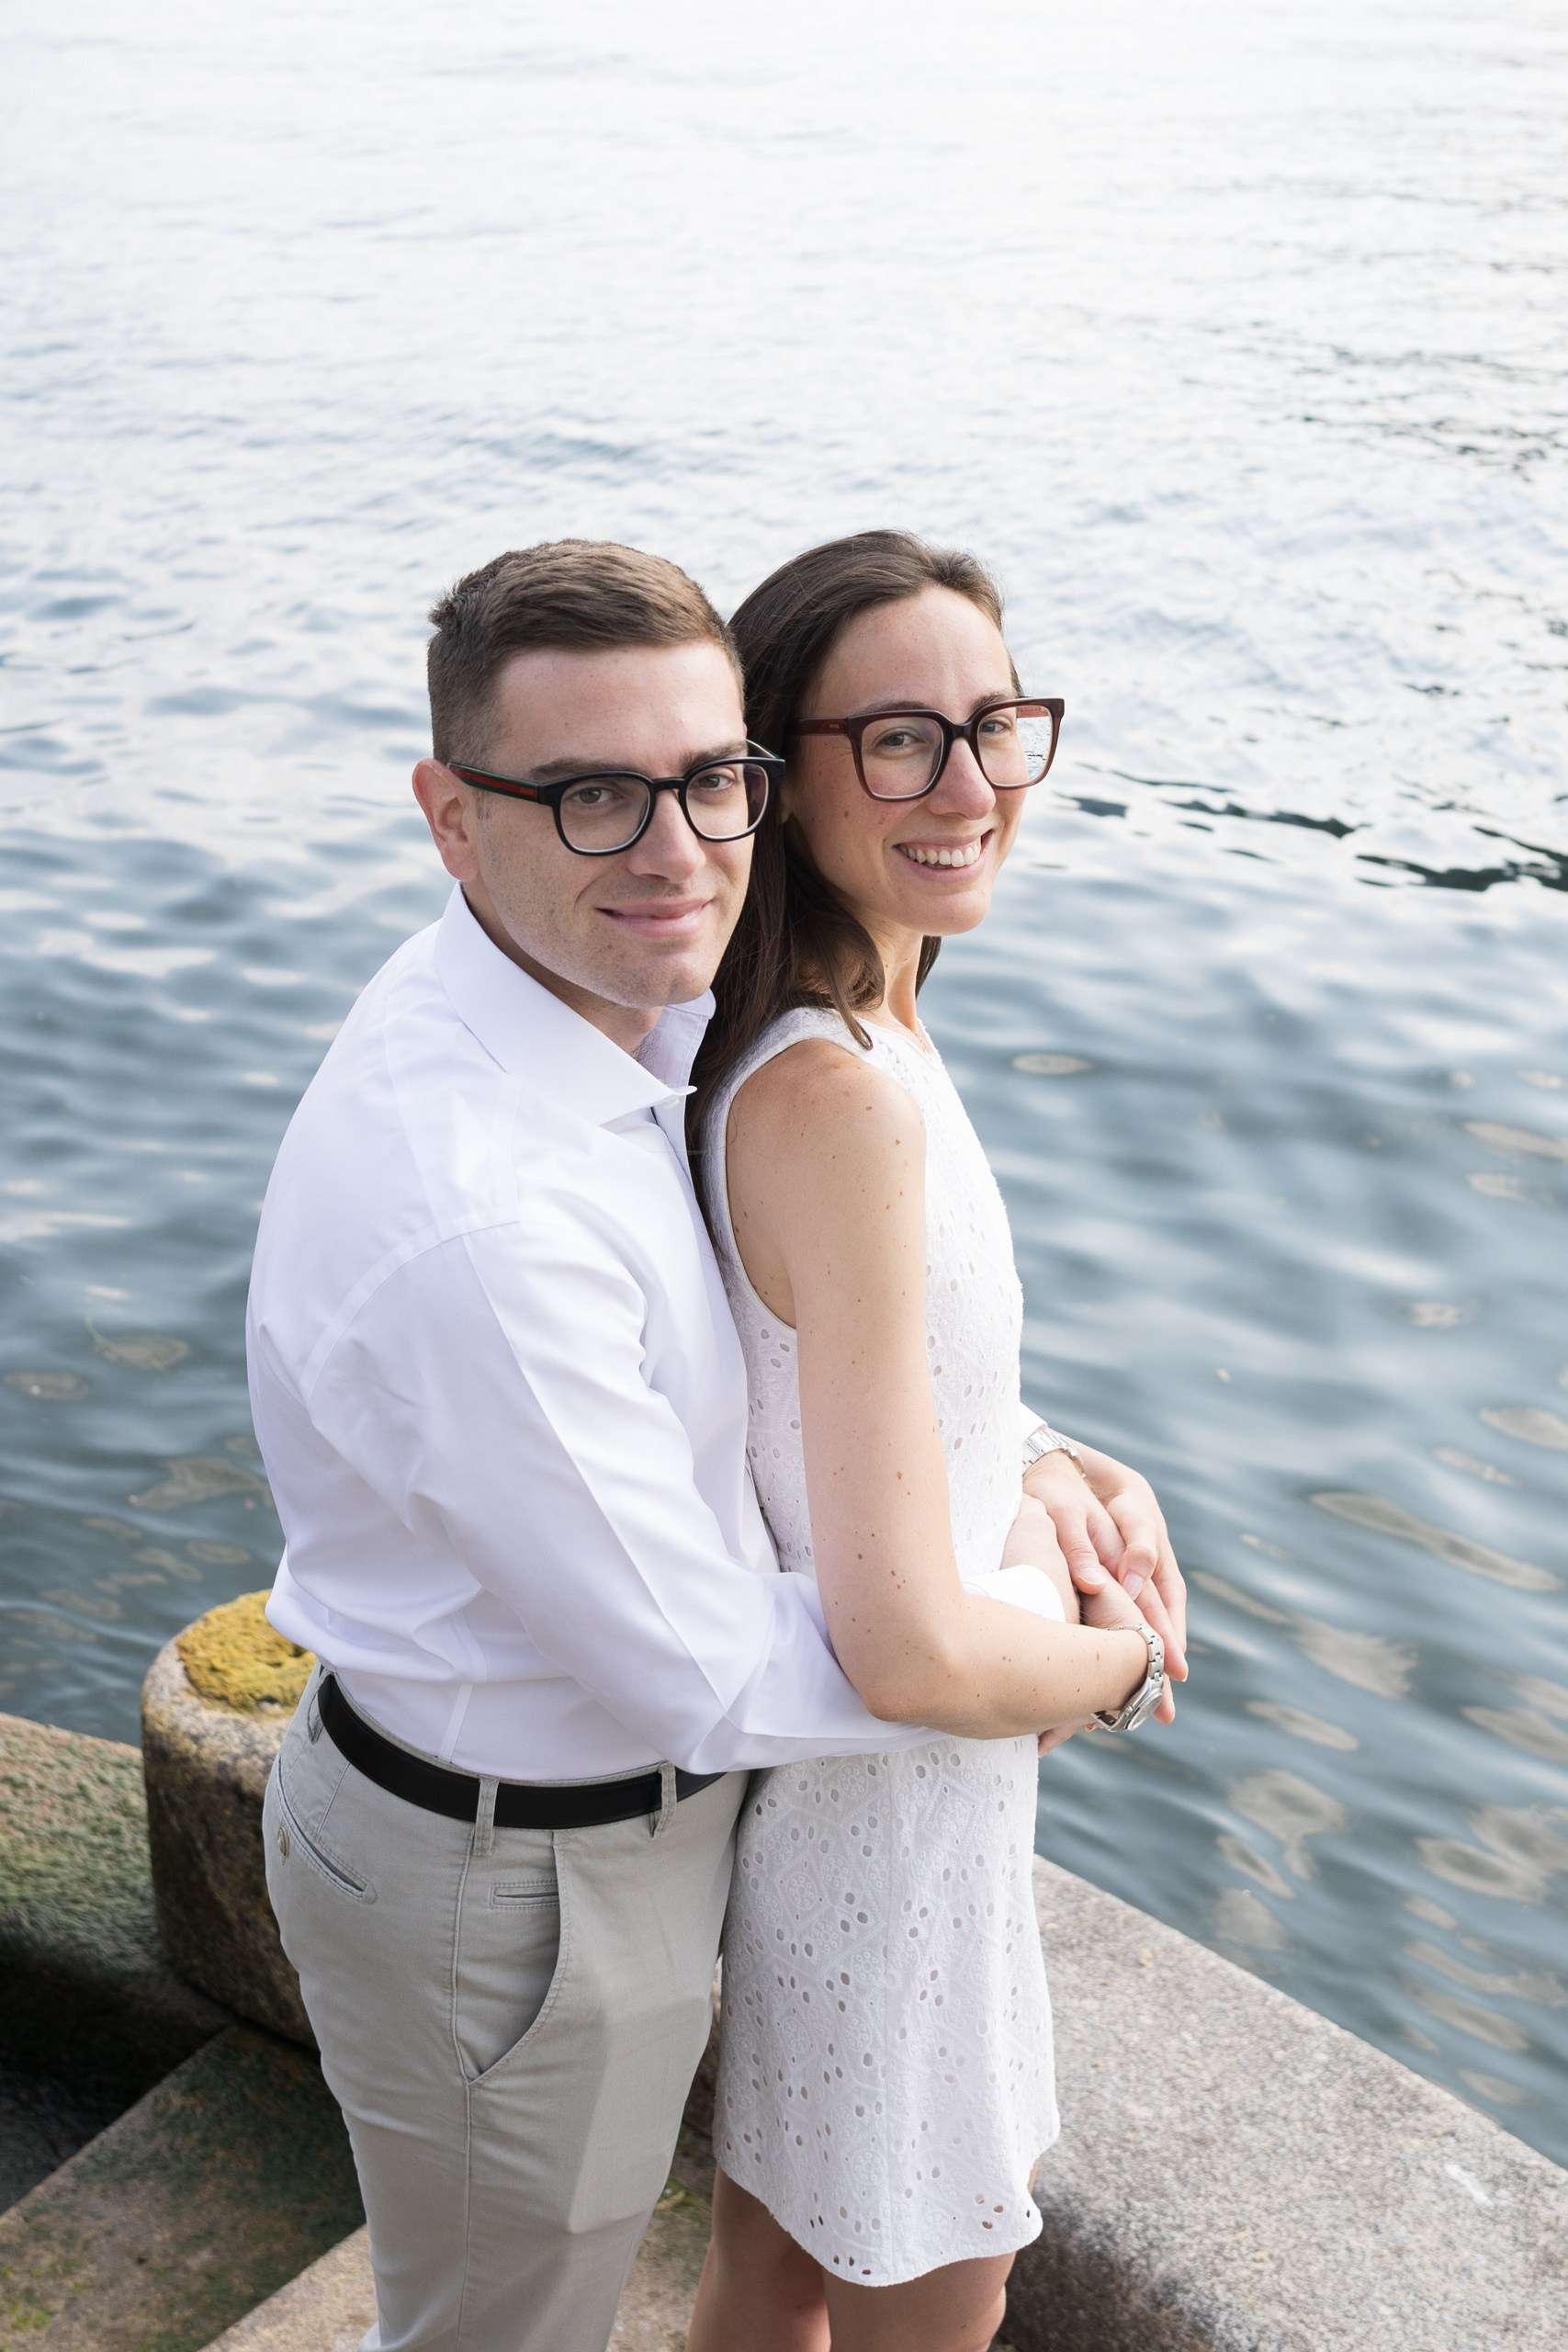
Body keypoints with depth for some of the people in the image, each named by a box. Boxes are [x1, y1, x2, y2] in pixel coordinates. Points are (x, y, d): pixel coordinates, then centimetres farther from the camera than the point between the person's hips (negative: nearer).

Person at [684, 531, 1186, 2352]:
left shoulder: (854, 1031, -2)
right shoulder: (838, 1098, -31)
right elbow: (915, 1653, -31)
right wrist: (1121, 1658, -12)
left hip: (792, 1770, 8)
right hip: (883, 1812, -8)